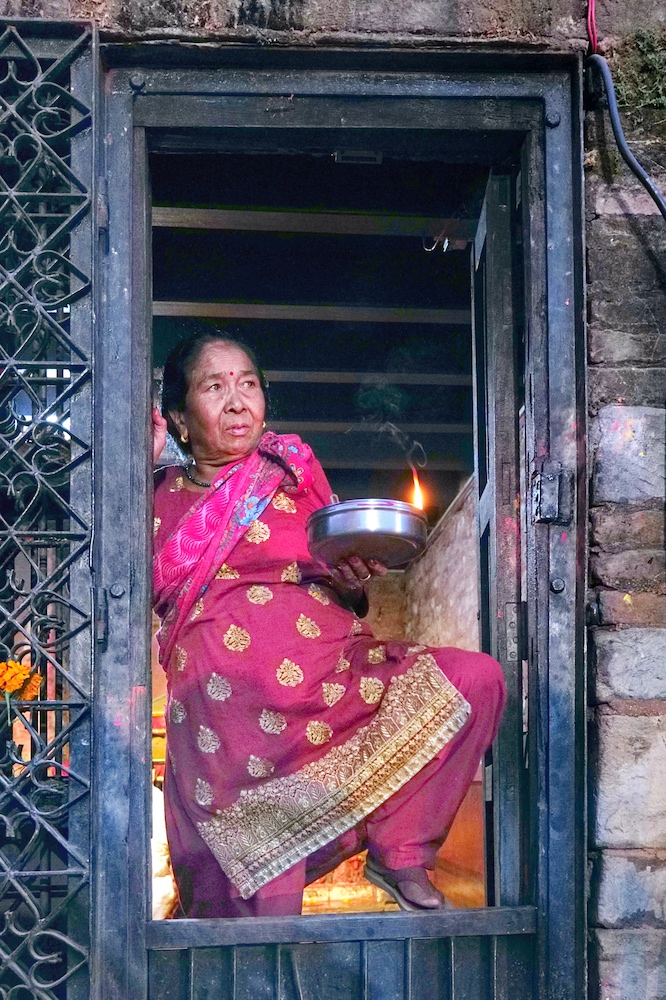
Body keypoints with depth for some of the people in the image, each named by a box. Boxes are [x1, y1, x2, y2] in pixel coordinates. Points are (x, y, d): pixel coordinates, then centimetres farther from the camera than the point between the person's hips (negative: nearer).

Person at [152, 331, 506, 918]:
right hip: (233, 704, -3)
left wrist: (354, 583, -1)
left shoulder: (293, 478, 18)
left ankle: (400, 853, -3)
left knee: (476, 680, -16)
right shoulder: (163, 499, 12)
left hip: (333, 667, 3)